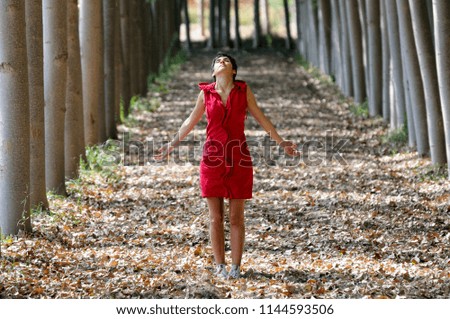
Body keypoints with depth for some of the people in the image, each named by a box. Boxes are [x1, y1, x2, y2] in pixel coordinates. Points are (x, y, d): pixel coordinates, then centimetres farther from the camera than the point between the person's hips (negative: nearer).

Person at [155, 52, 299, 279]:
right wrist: (171, 145, 16)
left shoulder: (243, 90, 1)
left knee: (236, 218, 3)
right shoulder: (206, 93, 3)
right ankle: (220, 266, 12)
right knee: (215, 217, 3)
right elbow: (190, 122, 14)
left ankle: (236, 267, 10)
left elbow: (261, 119, 8)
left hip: (238, 158, -1)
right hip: (213, 158, 1)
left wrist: (281, 143, 6)